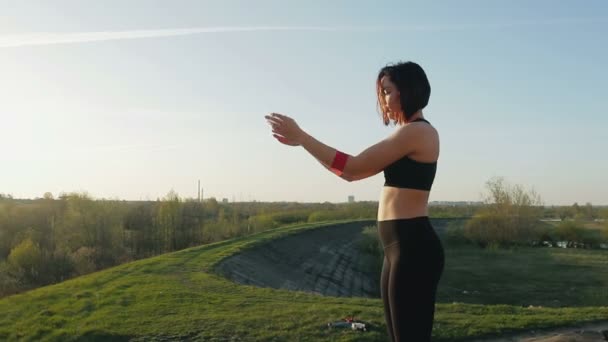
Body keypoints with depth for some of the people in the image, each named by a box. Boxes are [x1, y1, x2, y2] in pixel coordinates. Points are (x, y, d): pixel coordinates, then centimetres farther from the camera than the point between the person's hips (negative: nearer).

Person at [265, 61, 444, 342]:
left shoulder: (416, 131, -11)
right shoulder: (410, 134, 21)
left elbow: (353, 166, -14)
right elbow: (353, 172, 19)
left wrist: (301, 137, -7)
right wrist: (301, 141, 14)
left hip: (413, 247, -10)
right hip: (402, 246, 10)